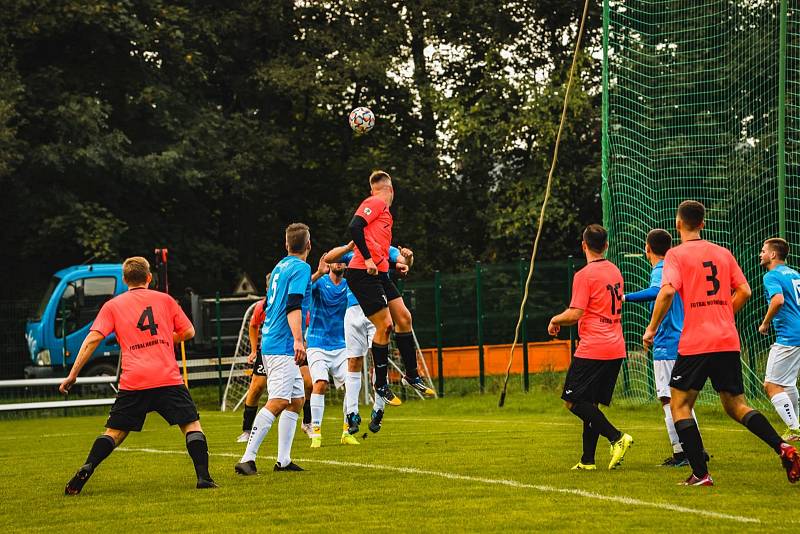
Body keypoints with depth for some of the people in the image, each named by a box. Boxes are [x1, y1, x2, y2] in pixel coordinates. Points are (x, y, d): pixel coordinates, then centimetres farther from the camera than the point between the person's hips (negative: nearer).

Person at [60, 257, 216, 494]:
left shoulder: (112, 306, 11)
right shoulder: (164, 299, 13)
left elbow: (93, 339, 1)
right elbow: (188, 332, 16)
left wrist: (73, 374, 0)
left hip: (132, 382, 1)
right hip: (168, 378, -1)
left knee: (115, 432, 11)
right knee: (191, 424, 7)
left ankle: (86, 470, -7)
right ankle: (203, 477, -9)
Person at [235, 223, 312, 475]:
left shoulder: (281, 266, 16)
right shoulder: (301, 268, -9)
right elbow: (293, 305, -21)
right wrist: (298, 339, -28)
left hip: (271, 342, 10)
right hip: (283, 345, -10)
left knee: (297, 399, 13)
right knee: (278, 402, -16)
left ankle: (283, 460, 12)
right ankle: (247, 459, -22)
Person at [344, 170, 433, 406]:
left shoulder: (384, 211, 21)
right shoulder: (376, 203, -7)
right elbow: (355, 227, -21)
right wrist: (367, 259, -21)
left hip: (379, 274, 10)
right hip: (363, 274, -10)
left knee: (403, 317, 8)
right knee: (384, 325, -8)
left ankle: (411, 376, 19)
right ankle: (381, 385, 3)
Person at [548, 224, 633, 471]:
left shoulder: (584, 275, -12)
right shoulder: (615, 271, 13)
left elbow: (575, 314, -17)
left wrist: (555, 320, 4)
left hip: (592, 349, -8)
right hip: (616, 348, 8)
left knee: (573, 401, -4)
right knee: (590, 404, 12)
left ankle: (616, 437, -17)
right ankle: (587, 460, 10)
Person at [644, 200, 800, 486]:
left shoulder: (676, 254, -3)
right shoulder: (723, 253, 13)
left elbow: (667, 291, -17)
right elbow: (744, 291, 11)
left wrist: (651, 328, -8)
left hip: (695, 343, -5)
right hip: (729, 341, 5)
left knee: (680, 405, 6)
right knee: (735, 405, 14)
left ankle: (700, 474, -5)